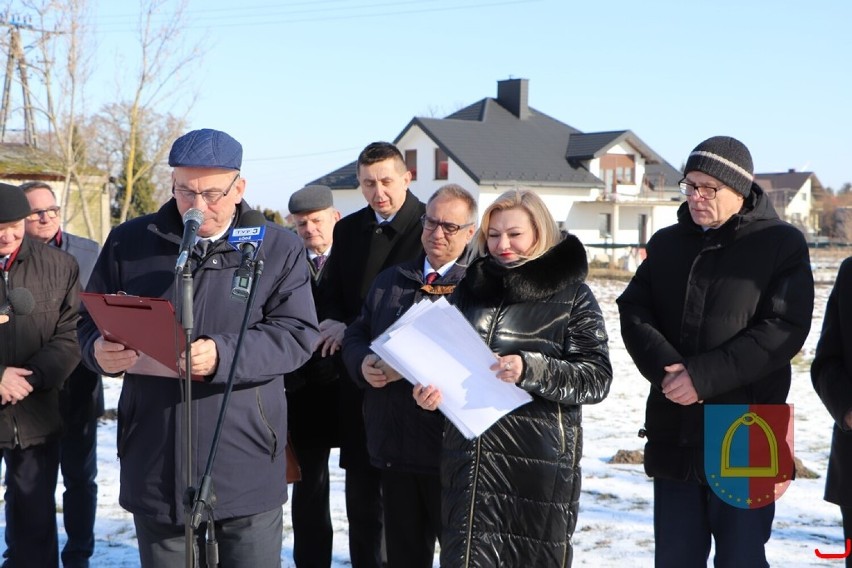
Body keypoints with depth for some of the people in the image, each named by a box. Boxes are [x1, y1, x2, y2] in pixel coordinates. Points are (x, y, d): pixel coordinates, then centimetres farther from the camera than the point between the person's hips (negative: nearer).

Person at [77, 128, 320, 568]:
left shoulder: (278, 248, 1)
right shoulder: (129, 243, 7)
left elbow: (297, 334, -7)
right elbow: (92, 320, 12)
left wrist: (222, 355, -23)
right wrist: (100, 350, -12)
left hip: (247, 467, -2)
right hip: (154, 463, 2)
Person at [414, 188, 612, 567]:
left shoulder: (572, 295, -1)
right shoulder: (470, 286, 12)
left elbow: (597, 378, -8)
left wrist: (530, 370, -22)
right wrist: (432, 386, -1)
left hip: (541, 460, -3)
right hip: (469, 453, 3)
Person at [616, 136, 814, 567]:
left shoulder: (782, 244, -2)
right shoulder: (666, 243, 13)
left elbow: (783, 330, -13)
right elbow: (633, 312, 4)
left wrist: (704, 375, -20)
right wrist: (665, 367, -16)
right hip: (673, 435, 5)